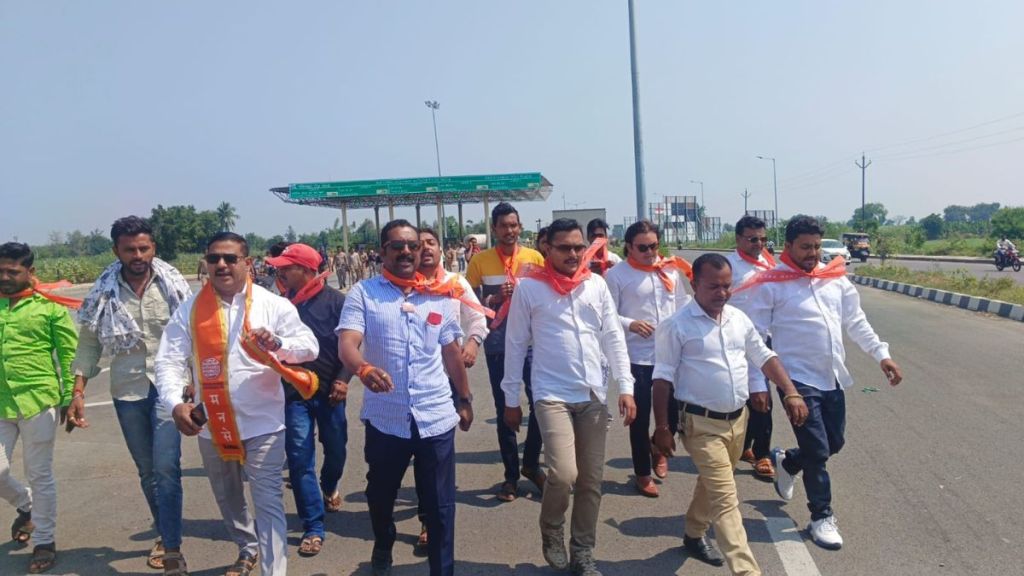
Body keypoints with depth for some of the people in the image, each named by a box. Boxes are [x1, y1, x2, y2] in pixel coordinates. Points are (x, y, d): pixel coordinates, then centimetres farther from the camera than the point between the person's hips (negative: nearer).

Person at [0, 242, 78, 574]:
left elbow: (69, 354, -3)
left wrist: (69, 398, -4)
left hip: (38, 401, -4)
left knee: (40, 475, 6)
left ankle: (44, 543, 21)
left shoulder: (49, 306, -4)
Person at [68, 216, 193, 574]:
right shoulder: (103, 292, -2)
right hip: (127, 391, 3)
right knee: (147, 470, 15)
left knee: (166, 467, -11)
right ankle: (165, 534, 34)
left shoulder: (172, 284, -5)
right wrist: (78, 392, -1)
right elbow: (88, 343, 4)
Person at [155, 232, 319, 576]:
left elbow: (311, 346, -9)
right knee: (228, 499, 23)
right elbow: (169, 361, -8)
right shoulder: (189, 310, -2)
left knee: (268, 503, -3)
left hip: (263, 424, -3)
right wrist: (175, 403, -26)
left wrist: (278, 343, -30)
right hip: (211, 426, 4)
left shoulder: (273, 304, -6)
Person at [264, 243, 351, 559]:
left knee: (336, 449, 15)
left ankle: (329, 486, 49)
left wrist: (343, 379, -15)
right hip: (294, 393, 1)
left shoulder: (335, 300, -8)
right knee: (300, 459, -3)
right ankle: (314, 528, 6)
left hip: (329, 390, -1)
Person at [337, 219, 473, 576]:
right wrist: (363, 368, -37)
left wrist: (465, 399, 17)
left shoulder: (439, 295, 4)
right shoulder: (363, 293, -3)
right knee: (380, 494, 20)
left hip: (436, 417, 1)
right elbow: (346, 344, -16)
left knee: (440, 504, 9)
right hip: (385, 418, 0)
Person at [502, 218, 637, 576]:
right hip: (552, 395, -4)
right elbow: (516, 344, 0)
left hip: (594, 395, 4)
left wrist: (625, 387, 1)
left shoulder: (597, 284, 5)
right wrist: (511, 398, 2)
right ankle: (551, 531, 15)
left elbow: (613, 337, 8)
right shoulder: (529, 287, -4)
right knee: (564, 474, -16)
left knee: (592, 480, 8)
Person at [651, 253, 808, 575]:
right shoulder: (677, 326, -13)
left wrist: (791, 393, 1)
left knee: (713, 485, 22)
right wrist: (662, 427, -12)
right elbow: (663, 378, -11)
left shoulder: (739, 318, 5)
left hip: (738, 419, 7)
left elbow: (764, 358, 12)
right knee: (726, 499, -9)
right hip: (701, 424, -6)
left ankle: (694, 535, 44)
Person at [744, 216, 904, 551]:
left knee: (834, 443, 15)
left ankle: (786, 463, 43)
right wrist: (757, 383, -14)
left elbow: (856, 322, 14)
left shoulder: (835, 278, 6)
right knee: (817, 451, 0)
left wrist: (881, 354, 5)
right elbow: (755, 337, -10)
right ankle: (822, 517, 20)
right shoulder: (771, 284, -11)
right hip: (798, 379, -6)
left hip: (833, 378, 6)